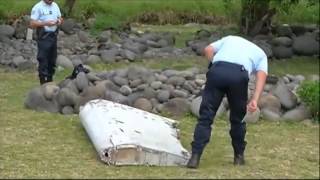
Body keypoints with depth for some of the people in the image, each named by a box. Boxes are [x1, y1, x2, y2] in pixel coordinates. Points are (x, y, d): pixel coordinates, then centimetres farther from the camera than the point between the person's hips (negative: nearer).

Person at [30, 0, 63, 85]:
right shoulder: (38, 7, -10)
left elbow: (60, 18, 20)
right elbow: (32, 23, -15)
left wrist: (59, 21, -4)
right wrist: (45, 23, -25)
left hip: (53, 36, 7)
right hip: (43, 37, -7)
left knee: (52, 60, 12)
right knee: (43, 61, -5)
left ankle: (50, 80, 22)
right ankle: (43, 82, -2)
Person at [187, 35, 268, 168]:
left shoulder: (230, 38, 39)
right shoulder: (261, 54, 31)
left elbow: (208, 49, 21)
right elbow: (261, 75, 9)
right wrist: (255, 99, -3)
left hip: (216, 71, 1)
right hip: (239, 75, 0)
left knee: (206, 116, 4)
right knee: (237, 118, 20)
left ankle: (195, 157, -5)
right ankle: (239, 156, 30)